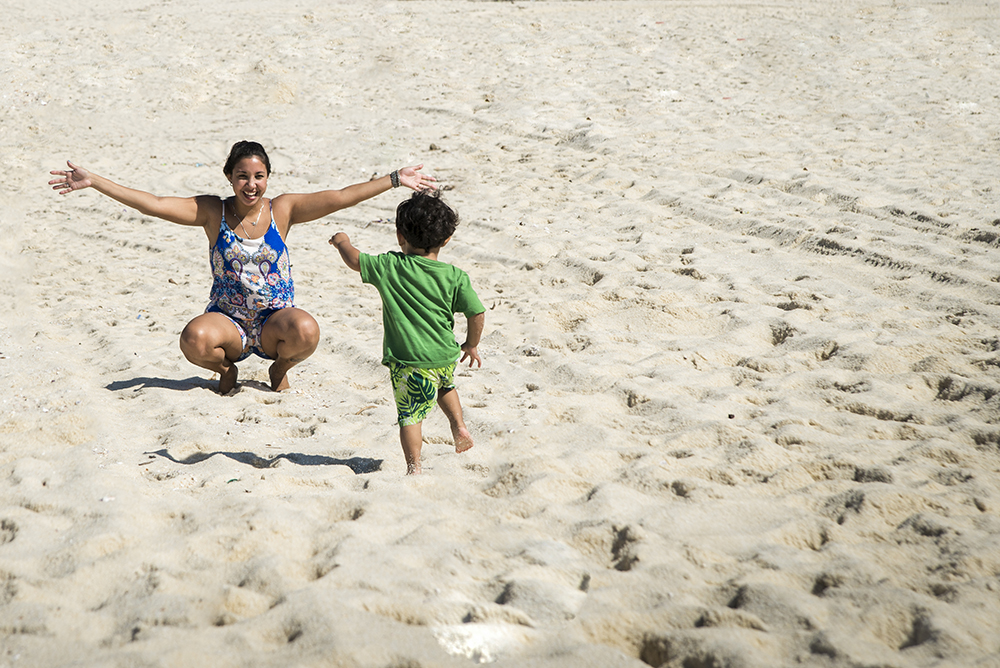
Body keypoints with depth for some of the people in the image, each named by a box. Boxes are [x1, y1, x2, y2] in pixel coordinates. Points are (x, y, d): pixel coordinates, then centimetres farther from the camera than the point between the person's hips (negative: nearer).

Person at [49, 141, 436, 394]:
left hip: (274, 320, 0)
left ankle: (280, 367, 5)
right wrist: (94, 182, -17)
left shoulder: (282, 210, -2)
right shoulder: (212, 212, -3)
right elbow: (153, 204, -10)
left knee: (306, 331, -34)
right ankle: (226, 369, 5)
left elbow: (338, 198, -8)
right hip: (228, 322, 0)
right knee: (194, 339, -33)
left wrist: (394, 180, -15)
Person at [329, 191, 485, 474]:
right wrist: (471, 344, 12)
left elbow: (355, 260, 4)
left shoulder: (389, 267, -7)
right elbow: (477, 313, -5)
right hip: (444, 357, 3)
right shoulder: (455, 277, -5)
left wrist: (343, 241, 25)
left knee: (409, 415, 3)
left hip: (406, 361, -3)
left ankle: (414, 467, 0)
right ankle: (459, 427, 25)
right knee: (445, 386, 35)